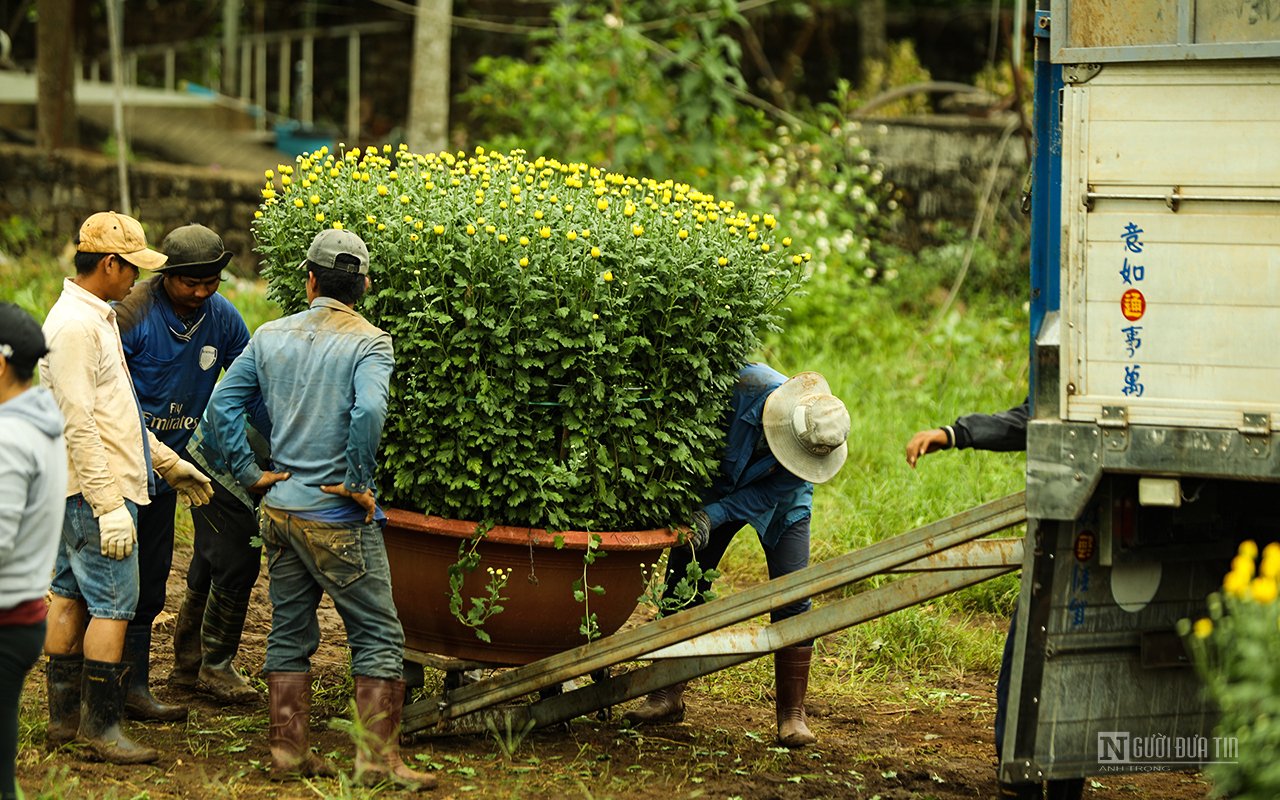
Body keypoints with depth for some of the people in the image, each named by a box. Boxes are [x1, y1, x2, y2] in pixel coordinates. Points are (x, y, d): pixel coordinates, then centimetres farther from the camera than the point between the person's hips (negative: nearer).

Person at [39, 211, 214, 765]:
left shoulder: (96, 319, 16)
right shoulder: (75, 326, -17)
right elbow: (79, 425, -22)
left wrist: (169, 463, 26)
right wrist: (109, 506, -24)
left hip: (75, 491, 11)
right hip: (95, 490, -11)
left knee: (71, 596, 13)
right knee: (113, 605, -7)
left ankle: (64, 717, 20)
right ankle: (102, 728, -4)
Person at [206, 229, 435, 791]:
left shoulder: (271, 337, 6)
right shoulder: (368, 343, -11)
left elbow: (222, 405, 3)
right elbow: (369, 411, -28)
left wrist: (249, 473, 7)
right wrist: (356, 482, -16)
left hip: (280, 508, 6)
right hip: (338, 518, -6)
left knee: (289, 632, 15)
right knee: (378, 637, 1)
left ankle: (288, 750, 18)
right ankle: (377, 759, -3)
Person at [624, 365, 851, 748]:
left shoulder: (821, 442, -33)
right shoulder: (748, 386, -38)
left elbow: (766, 496, -27)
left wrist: (712, 516, -37)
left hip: (777, 507, -1)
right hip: (717, 483, 1)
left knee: (792, 601, -12)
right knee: (683, 584, -1)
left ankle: (792, 714, -4)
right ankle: (668, 695, 13)